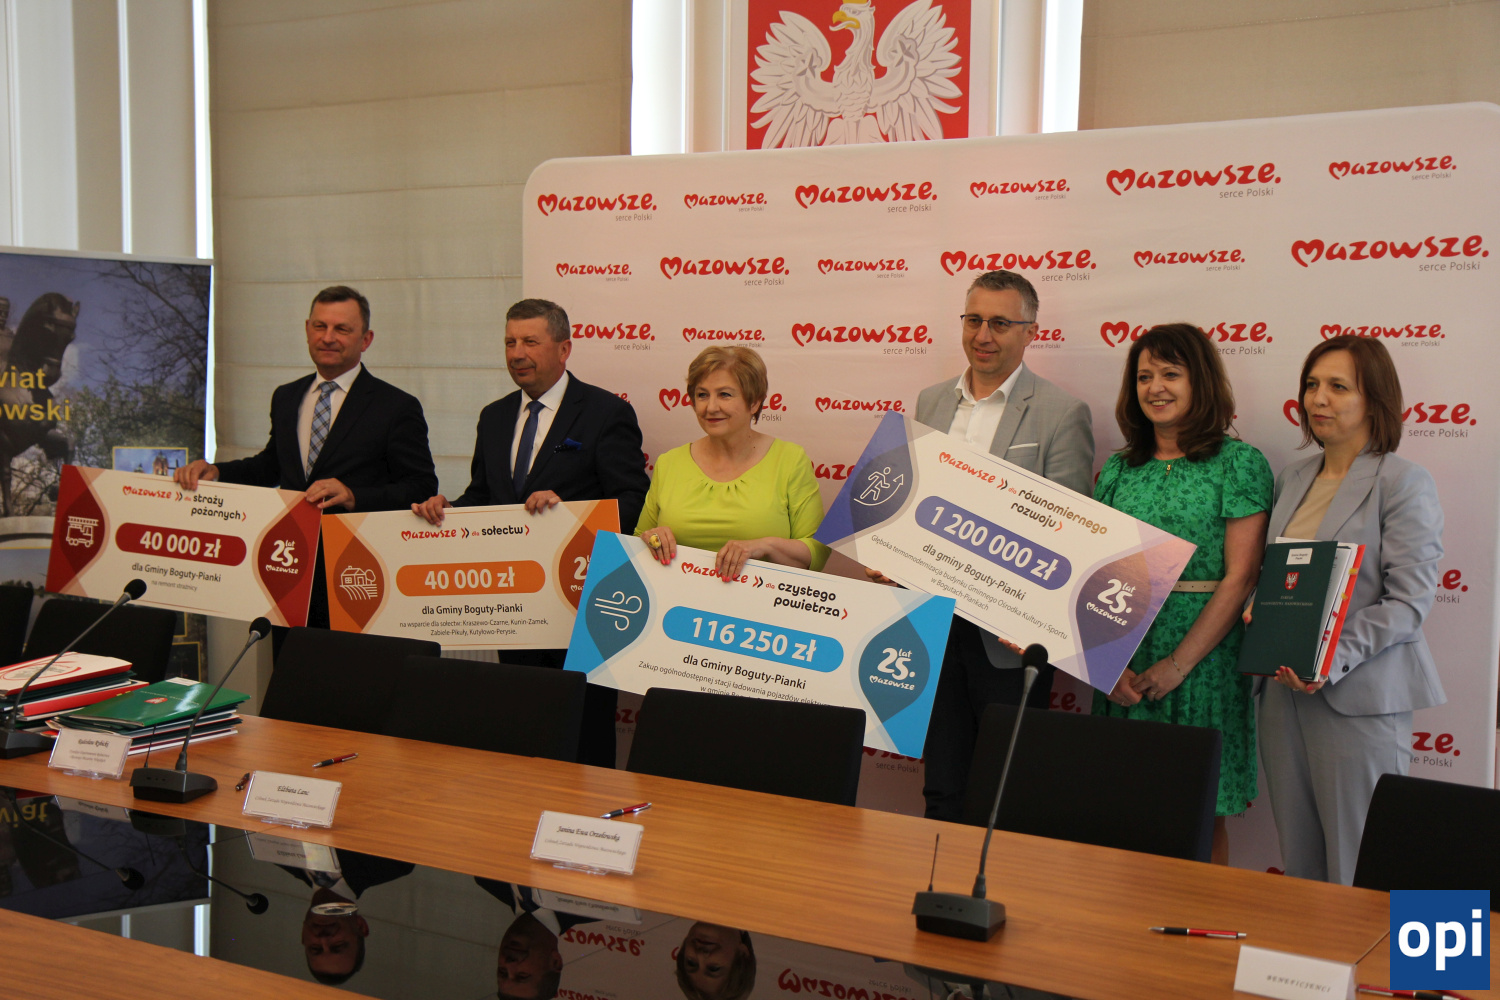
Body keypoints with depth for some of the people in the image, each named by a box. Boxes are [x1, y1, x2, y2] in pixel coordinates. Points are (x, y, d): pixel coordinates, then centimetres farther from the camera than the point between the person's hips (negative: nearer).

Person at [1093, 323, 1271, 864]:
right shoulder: (1119, 469, 11)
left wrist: (1179, 663, -13)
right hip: (1120, 668, 4)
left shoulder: (1239, 463, -2)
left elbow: (1240, 577, -8)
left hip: (1203, 662, -4)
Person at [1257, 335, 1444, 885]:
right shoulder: (1292, 479, 15)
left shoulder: (1404, 483, -5)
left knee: (1358, 870, -1)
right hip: (1284, 690, 6)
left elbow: (1410, 600, -12)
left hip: (1359, 695, -6)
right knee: (1297, 860, 11)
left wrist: (1333, 660, -22)